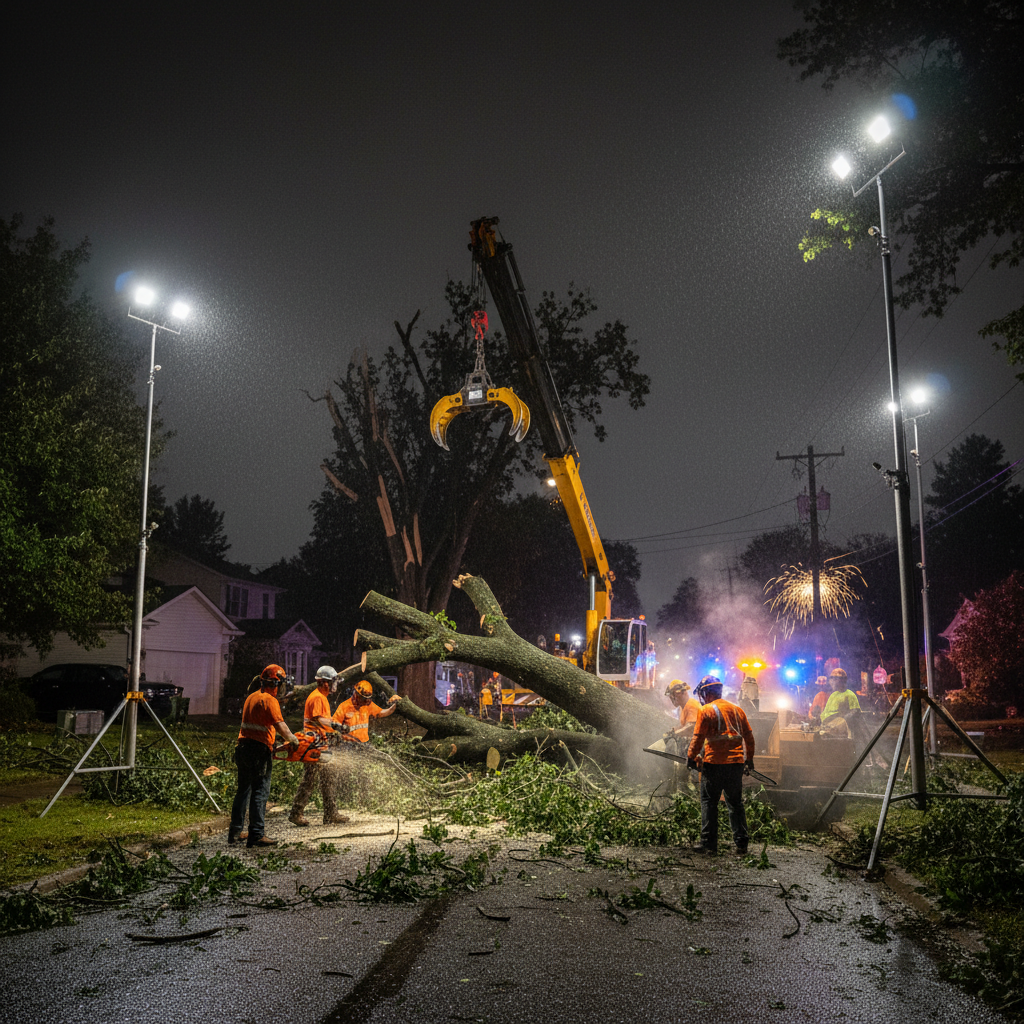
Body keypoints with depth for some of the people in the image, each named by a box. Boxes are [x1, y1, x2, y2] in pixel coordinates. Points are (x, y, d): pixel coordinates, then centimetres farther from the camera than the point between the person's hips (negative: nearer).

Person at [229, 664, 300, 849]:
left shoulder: (251, 697, 16)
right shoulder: (269, 700, -12)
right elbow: (280, 725, -21)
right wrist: (293, 740, -7)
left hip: (242, 748, 9)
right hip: (259, 751, -9)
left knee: (243, 791, 16)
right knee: (260, 793, -5)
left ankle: (235, 832, 21)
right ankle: (256, 835, -6)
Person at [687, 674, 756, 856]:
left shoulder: (706, 710, -5)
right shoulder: (737, 709, 13)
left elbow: (698, 737, -8)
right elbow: (749, 736, 16)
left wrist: (691, 757, 3)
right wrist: (749, 758, 24)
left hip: (714, 762, -5)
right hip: (736, 763, 5)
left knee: (709, 802, 3)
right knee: (735, 803, 13)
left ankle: (709, 843, 1)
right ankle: (741, 843, 10)